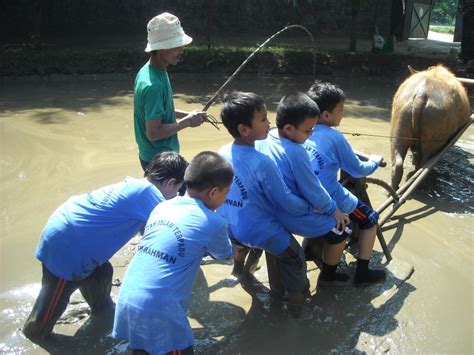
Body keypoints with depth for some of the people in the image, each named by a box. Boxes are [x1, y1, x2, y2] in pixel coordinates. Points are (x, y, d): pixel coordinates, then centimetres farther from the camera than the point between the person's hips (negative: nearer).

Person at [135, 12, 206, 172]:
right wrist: (186, 122, -18)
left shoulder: (154, 71, 1)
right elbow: (153, 133, -27)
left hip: (161, 154, 9)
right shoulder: (152, 85, -28)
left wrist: (185, 114, 4)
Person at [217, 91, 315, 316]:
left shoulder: (222, 153, -8)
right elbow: (286, 201, -19)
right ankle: (296, 301, 29)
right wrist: (310, 207, -1)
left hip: (230, 228, 6)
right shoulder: (262, 164, -29)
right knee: (294, 257, 16)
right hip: (261, 232, -6)